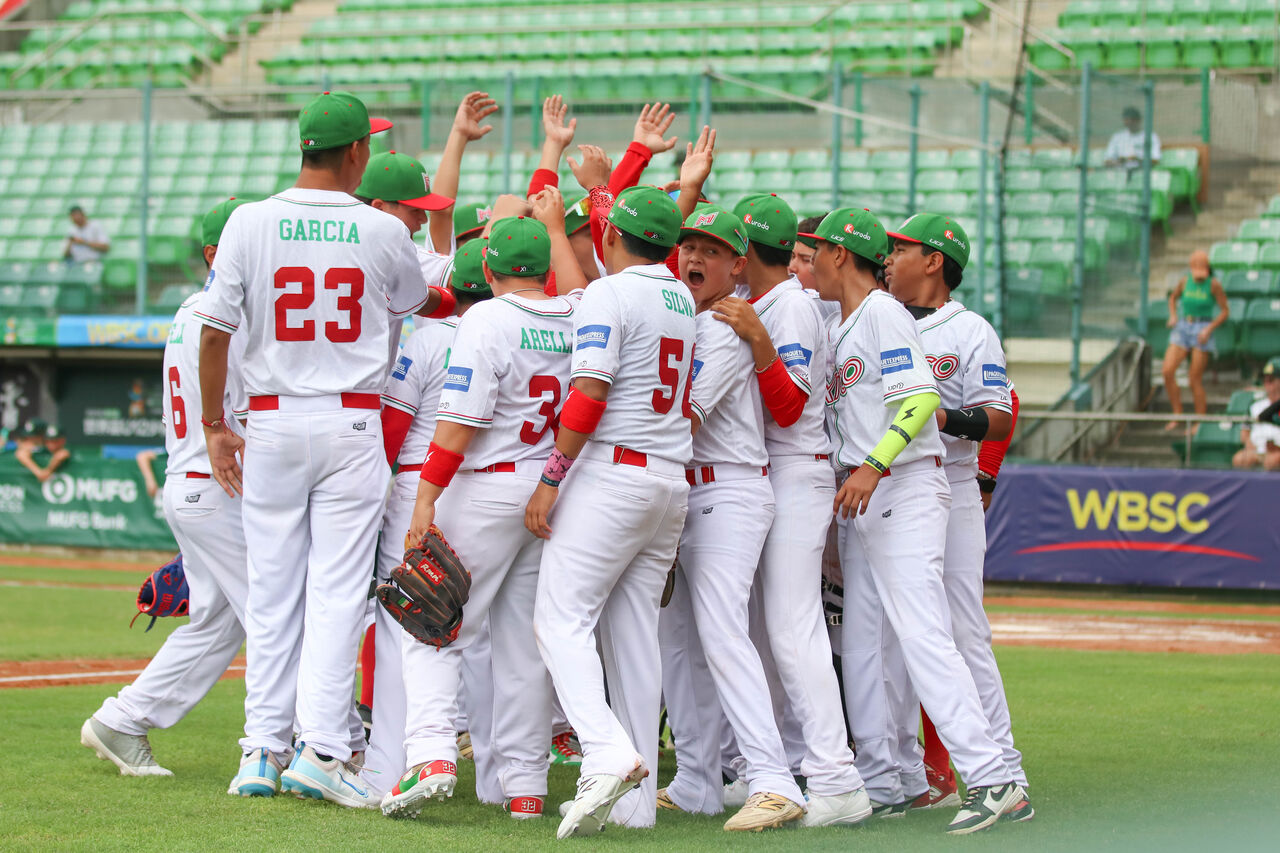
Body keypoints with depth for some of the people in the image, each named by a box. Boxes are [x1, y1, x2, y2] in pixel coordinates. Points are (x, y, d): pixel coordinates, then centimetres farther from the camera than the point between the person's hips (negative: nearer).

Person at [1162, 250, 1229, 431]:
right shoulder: (1185, 281, 3)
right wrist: (1173, 316, 4)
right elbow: (1173, 297, 23)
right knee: (1167, 371, -10)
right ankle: (1177, 415, 2)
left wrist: (1209, 329, -16)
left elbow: (1225, 311, -5)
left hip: (1202, 332, -4)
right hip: (1183, 329, 4)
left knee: (1195, 380, -5)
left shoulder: (1214, 284, -9)